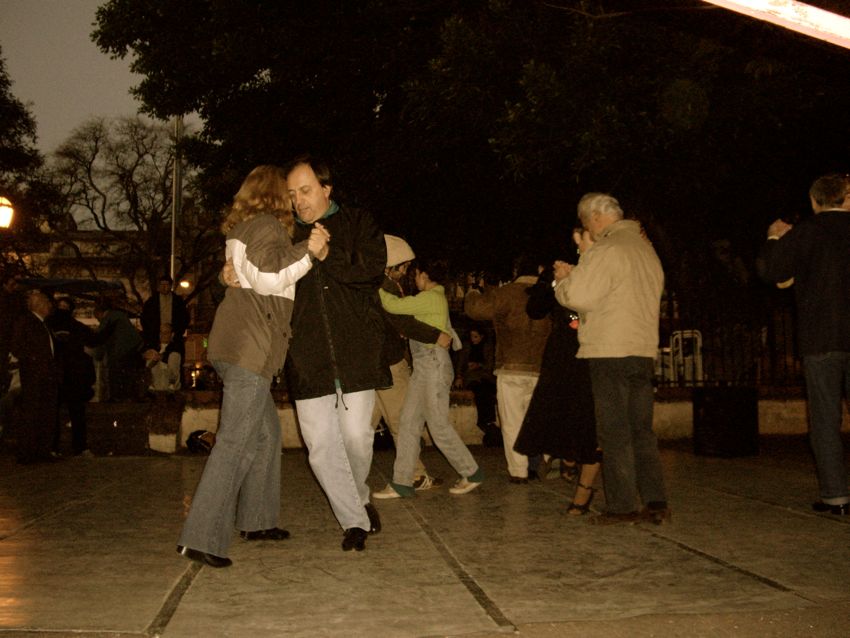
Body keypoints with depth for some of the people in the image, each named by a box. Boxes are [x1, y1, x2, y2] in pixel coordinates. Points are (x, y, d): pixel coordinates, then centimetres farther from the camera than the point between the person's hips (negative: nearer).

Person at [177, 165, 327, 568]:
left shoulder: (240, 230, 24)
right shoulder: (268, 225, -6)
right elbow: (269, 275, -19)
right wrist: (308, 250, -12)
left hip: (237, 345, 10)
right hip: (249, 346, -10)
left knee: (266, 431, 17)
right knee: (235, 440, -11)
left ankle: (256, 520, 24)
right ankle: (201, 537, -12)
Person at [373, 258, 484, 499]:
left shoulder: (431, 298, -12)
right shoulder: (434, 298, 19)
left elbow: (393, 306, -17)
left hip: (434, 364, -10)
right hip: (423, 366, 10)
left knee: (439, 425, -3)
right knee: (409, 422, 4)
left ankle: (471, 473, 12)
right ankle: (401, 482, 6)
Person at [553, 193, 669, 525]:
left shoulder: (607, 249, -11)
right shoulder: (645, 248, 18)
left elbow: (579, 296, -17)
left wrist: (563, 279, 4)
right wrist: (586, 259, 21)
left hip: (610, 352, -8)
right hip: (644, 351, 8)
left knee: (614, 432, -2)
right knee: (641, 430, 12)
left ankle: (622, 506, 3)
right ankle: (656, 502, 10)